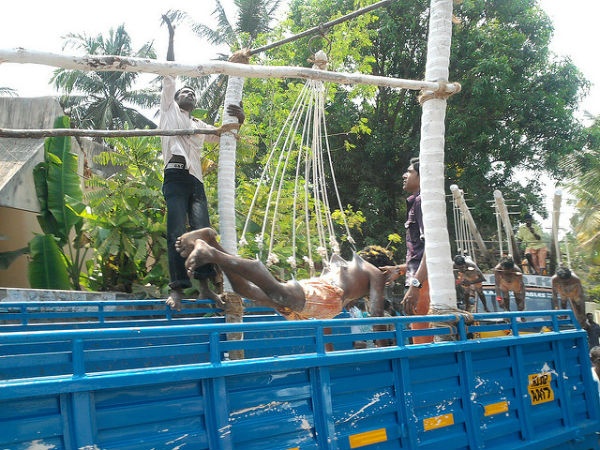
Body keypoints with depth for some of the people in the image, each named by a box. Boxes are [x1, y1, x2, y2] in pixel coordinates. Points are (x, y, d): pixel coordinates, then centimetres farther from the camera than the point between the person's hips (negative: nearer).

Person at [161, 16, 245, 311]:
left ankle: (205, 286, -14)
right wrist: (171, 38, 15)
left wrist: (238, 120, 8)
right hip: (175, 176, -4)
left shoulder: (201, 126, 31)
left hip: (196, 181, 4)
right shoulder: (169, 109, 20)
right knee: (177, 233, -14)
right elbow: (169, 74, 17)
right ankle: (177, 289, -17)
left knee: (203, 231, -11)